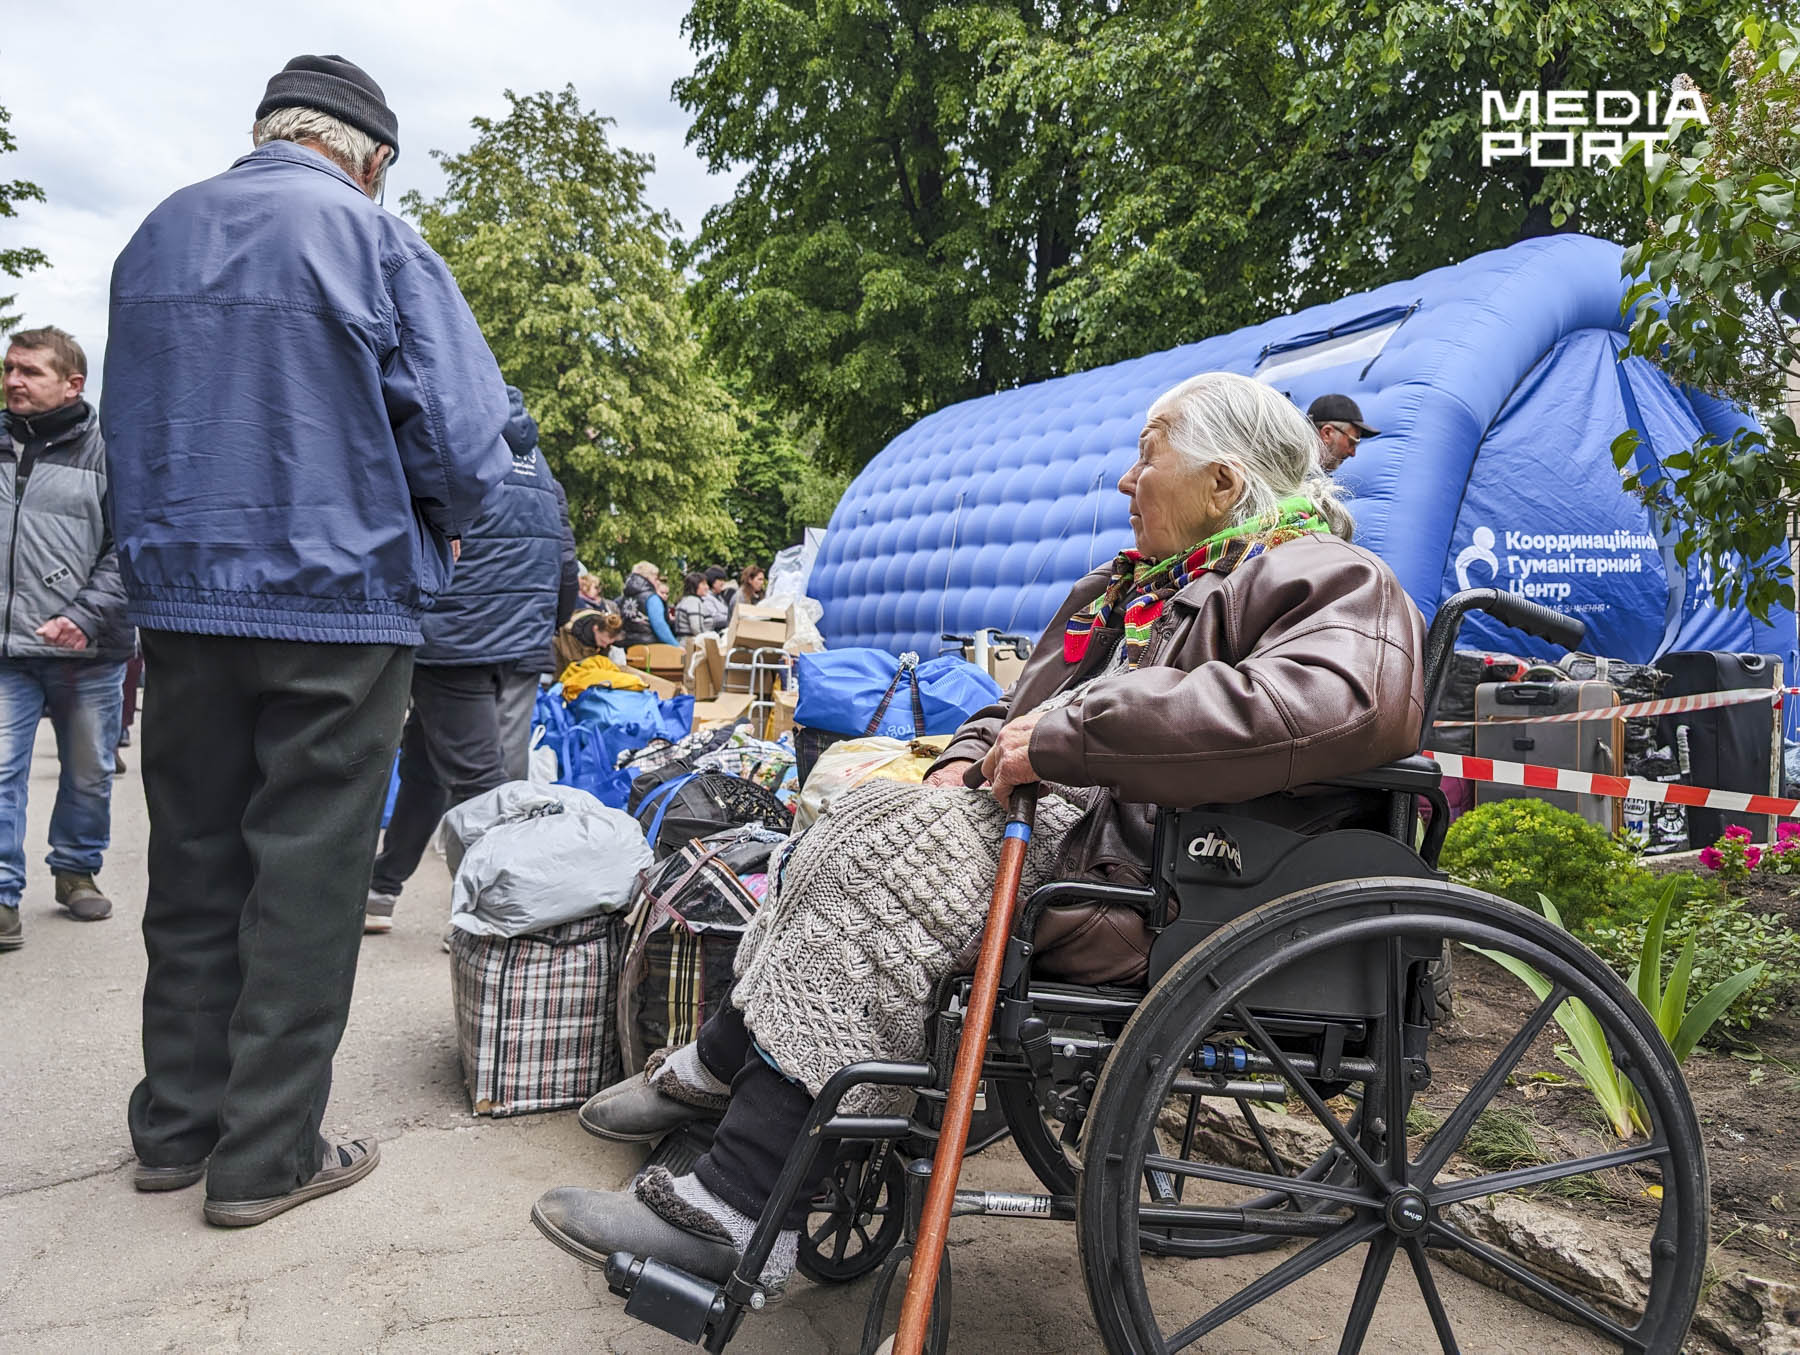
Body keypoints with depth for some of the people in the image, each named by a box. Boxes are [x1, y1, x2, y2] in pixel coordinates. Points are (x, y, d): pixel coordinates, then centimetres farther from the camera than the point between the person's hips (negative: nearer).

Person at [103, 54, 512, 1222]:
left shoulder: (155, 238, 12)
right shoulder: (376, 240, -8)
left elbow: (130, 424, 18)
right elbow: (466, 438, -14)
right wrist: (436, 525, 6)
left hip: (182, 599, 6)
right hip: (337, 604, -6)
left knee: (193, 863, 15)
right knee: (307, 875, 2)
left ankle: (176, 1124, 26)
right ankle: (268, 1153, 11)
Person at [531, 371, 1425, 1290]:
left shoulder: (1328, 581, -7)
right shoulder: (1137, 583, 23)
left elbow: (1341, 703, -31)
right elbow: (1027, 702, 30)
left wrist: (1065, 735, -27)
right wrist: (970, 756, 4)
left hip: (1136, 878, -10)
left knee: (887, 849, -23)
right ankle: (717, 1068, 7)